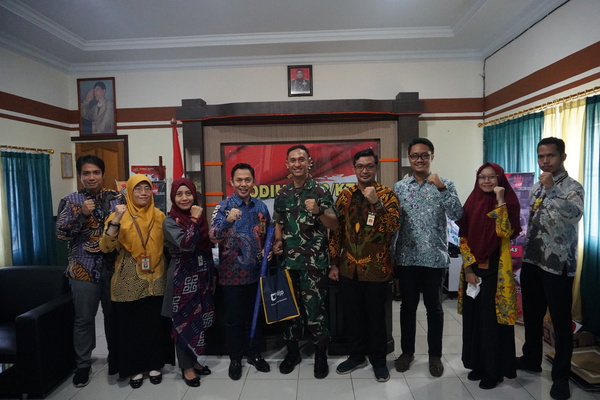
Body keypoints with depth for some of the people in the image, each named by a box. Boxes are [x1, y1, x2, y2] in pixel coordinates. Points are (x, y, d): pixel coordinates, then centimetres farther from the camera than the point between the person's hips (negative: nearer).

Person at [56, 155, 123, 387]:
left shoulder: (116, 198, 3)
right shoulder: (70, 201, -2)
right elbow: (61, 233, -8)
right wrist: (82, 214, -20)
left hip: (113, 266, 2)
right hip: (83, 268, -1)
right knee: (84, 318, 8)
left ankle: (115, 355, 31)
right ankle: (83, 364, 25)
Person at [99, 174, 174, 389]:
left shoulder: (159, 216, 4)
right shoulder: (119, 216, -5)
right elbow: (106, 247, -16)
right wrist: (116, 219, -26)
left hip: (156, 280, 2)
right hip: (129, 282, -2)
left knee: (155, 322, 10)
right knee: (131, 324, 7)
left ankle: (155, 365, 28)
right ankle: (135, 368, 26)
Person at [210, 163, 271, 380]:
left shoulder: (261, 206, 3)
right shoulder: (223, 206, -10)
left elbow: (268, 235, 14)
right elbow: (214, 237, -22)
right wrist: (227, 220, -39)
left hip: (256, 272, 4)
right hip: (232, 273, -3)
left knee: (255, 315, 17)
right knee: (234, 318, 10)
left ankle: (255, 354, 35)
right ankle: (235, 359, 28)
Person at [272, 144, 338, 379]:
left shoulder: (320, 192, -4)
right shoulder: (282, 194, 9)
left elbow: (334, 225, -8)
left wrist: (318, 211, -24)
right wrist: (277, 241, 1)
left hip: (314, 261, -4)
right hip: (288, 259, 4)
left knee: (314, 308, 1)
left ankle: (321, 356, 20)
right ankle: (292, 351, 31)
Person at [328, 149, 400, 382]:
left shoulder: (386, 194, -5)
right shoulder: (345, 196, 4)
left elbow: (394, 226, -18)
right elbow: (336, 231, 5)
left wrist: (376, 203, -30)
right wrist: (334, 263, 4)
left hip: (376, 269, -3)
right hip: (348, 268, 3)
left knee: (376, 316, 11)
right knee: (352, 315, 15)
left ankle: (378, 360, 31)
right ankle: (356, 356, 35)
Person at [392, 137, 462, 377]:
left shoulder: (444, 185, 0)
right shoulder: (399, 187, 3)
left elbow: (457, 216, -14)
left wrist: (441, 188, -23)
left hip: (435, 258, -1)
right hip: (406, 258, 1)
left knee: (434, 307, 11)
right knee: (408, 306, 13)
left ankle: (435, 355, 28)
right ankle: (407, 351, 29)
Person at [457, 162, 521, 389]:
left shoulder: (509, 203, -4)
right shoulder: (472, 203, 6)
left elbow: (505, 233, -19)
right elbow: (463, 238, 4)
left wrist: (500, 201, -19)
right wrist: (468, 268, -4)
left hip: (496, 269, -4)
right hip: (473, 269, 4)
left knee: (493, 318, 3)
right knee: (473, 317, 11)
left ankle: (494, 370, 19)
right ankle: (477, 364, 27)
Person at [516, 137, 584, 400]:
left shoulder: (572, 187, -9)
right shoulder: (536, 187, 11)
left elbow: (574, 214, -32)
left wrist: (550, 188, -29)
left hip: (558, 264, -7)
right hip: (532, 261, 7)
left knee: (561, 321, 4)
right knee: (531, 314, 17)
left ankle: (561, 375, 19)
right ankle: (531, 359, 35)